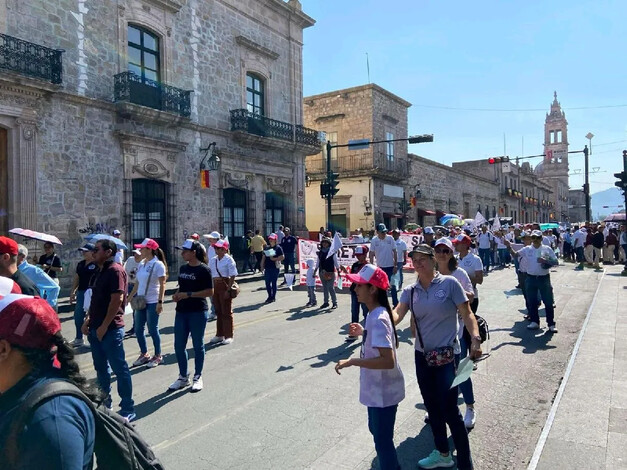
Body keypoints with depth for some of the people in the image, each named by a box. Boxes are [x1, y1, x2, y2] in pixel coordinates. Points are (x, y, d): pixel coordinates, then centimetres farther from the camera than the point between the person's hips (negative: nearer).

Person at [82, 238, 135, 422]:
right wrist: (88, 320, 11)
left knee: (120, 369, -2)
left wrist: (104, 326, -19)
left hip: (110, 329, -9)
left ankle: (128, 409, 7)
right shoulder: (99, 272, 15)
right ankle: (104, 404, 31)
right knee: (101, 368, 18)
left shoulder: (115, 270, -14)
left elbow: (117, 300, -20)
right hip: (96, 328, 10)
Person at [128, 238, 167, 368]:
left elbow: (162, 284, -14)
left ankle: (158, 356, 18)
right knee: (138, 329, 12)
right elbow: (137, 283, 15)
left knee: (152, 329, 2)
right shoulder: (141, 264, 8)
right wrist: (129, 297, 15)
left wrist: (160, 302, -18)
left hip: (152, 302, -7)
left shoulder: (158, 264, -13)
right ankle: (144, 354, 28)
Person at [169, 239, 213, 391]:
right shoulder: (183, 268, 8)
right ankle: (183, 377, 27)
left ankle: (198, 377, 22)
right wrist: (177, 294, -1)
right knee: (179, 346, 10)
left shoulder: (203, 270, -12)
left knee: (198, 345, 7)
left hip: (198, 312, -6)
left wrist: (188, 294, -20)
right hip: (181, 311, 7)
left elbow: (210, 292, -15)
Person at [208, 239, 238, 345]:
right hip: (215, 286, 7)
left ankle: (228, 336, 12)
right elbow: (210, 274, 12)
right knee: (218, 311, 14)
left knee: (226, 311, 1)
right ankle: (219, 335, 26)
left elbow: (233, 276, -14)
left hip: (225, 286, -7)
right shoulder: (213, 260, 9)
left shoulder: (229, 260, -11)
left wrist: (228, 290, -18)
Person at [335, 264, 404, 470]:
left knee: (383, 440, 8)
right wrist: (363, 333, 9)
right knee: (376, 430, 28)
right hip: (376, 389, 10)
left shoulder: (378, 319, -28)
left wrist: (352, 361, -31)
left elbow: (388, 361, -34)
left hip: (384, 392, -10)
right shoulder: (375, 314, 2)